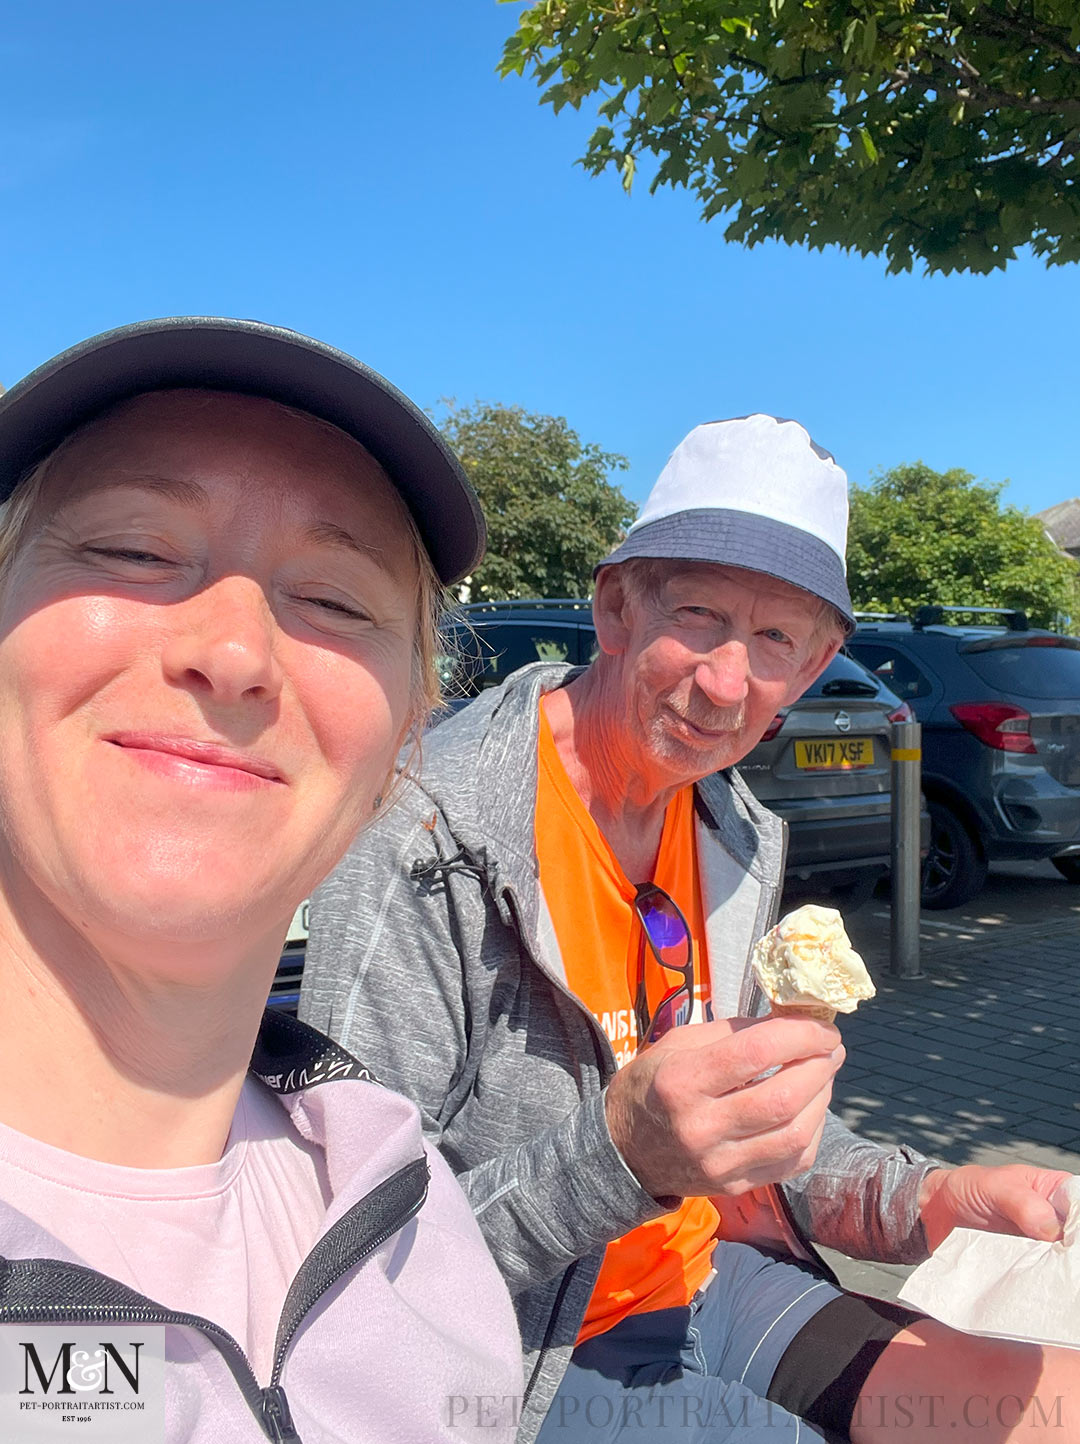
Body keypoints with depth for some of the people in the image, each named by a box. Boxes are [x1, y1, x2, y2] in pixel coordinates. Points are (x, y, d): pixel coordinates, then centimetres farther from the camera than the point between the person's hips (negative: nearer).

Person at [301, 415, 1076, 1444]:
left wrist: (924, 1200, -6)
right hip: (532, 1361, -6)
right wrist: (619, 1149, -36)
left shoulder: (740, 839, 0)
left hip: (701, 1281, 7)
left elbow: (751, 1135, 11)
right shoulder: (425, 839, -24)